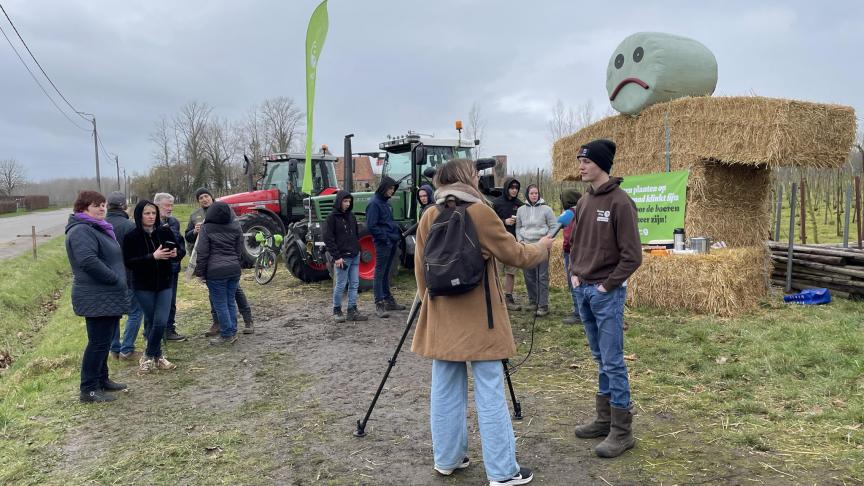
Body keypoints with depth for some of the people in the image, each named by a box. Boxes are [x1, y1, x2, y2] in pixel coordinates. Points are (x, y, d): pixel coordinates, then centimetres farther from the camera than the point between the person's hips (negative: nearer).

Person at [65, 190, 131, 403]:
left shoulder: (97, 229, 17)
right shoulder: (81, 231, -16)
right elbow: (88, 260, -29)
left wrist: (118, 283, 14)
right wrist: (116, 279, -22)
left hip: (107, 297, 10)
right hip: (97, 299, -10)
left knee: (104, 341, 17)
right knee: (98, 342, -6)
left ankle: (102, 380, 29)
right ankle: (88, 390, 2)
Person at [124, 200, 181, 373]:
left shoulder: (165, 232, -2)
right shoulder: (132, 237, -8)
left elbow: (179, 250, 9)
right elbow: (128, 262, -14)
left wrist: (175, 253, -15)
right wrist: (152, 257, -24)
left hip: (164, 284, 2)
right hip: (143, 286, -2)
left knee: (161, 322, -4)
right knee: (151, 321, 6)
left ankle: (149, 357, 15)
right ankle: (157, 356, 23)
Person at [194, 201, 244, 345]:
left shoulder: (206, 229, -8)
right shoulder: (235, 227, 4)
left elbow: (202, 253, -7)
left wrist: (200, 272, 2)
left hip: (216, 272, -5)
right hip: (234, 269, 5)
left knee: (220, 304, 3)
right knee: (231, 301, 14)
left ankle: (227, 335, 7)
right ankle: (233, 332, 18)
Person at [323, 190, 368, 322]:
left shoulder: (351, 215, 12)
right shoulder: (332, 218, -7)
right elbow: (328, 239, -11)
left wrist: (358, 250, 12)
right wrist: (336, 257, -15)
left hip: (355, 256, 7)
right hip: (342, 257, -7)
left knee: (354, 284, 7)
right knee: (340, 285, 0)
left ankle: (352, 311, 14)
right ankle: (337, 311, 13)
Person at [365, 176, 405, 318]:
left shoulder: (386, 202, 16)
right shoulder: (374, 203, -11)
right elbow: (371, 226, -17)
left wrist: (398, 233, 11)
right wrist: (385, 238, -17)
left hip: (392, 242, 9)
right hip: (383, 244, -9)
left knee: (386, 273, 16)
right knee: (380, 273, -4)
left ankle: (388, 300, 24)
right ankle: (379, 305, -1)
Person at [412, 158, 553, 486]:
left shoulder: (429, 216, 5)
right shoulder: (480, 212, -10)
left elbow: (420, 270, 8)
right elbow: (513, 255, -3)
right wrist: (541, 248, 16)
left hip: (442, 318, 6)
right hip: (479, 319, -5)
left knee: (445, 389, 13)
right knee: (490, 394, 0)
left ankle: (447, 459, 24)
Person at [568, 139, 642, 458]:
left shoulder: (620, 202, -13)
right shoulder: (584, 202, 10)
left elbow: (632, 255, -15)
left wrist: (607, 285, -14)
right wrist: (574, 273, 7)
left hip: (606, 292, -7)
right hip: (582, 290, 8)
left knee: (612, 361, -2)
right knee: (600, 359, 16)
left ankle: (622, 430, 8)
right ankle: (604, 418, 27)